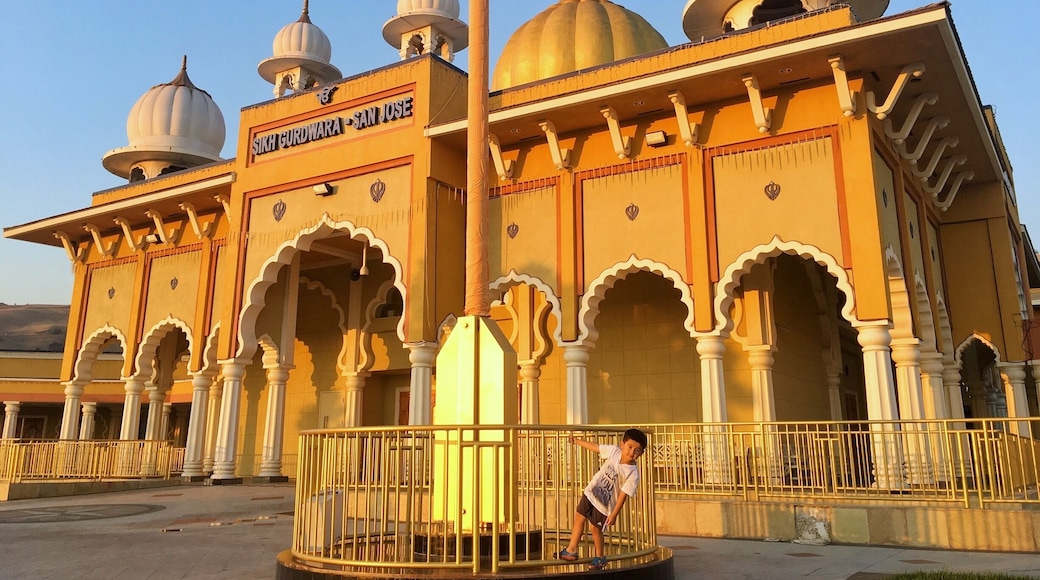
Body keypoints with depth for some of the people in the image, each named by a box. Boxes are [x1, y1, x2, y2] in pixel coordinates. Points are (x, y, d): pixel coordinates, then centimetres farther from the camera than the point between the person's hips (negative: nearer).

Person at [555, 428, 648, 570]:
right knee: (579, 518, 15)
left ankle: (600, 558, 25)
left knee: (595, 528, 0)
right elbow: (595, 447, 1)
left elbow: (623, 494, -22)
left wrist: (614, 514, -21)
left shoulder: (633, 474, -24)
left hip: (605, 504, -5)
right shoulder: (614, 451, -13)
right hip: (591, 492, 5)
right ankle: (571, 550, 32)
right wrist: (576, 441, 11)